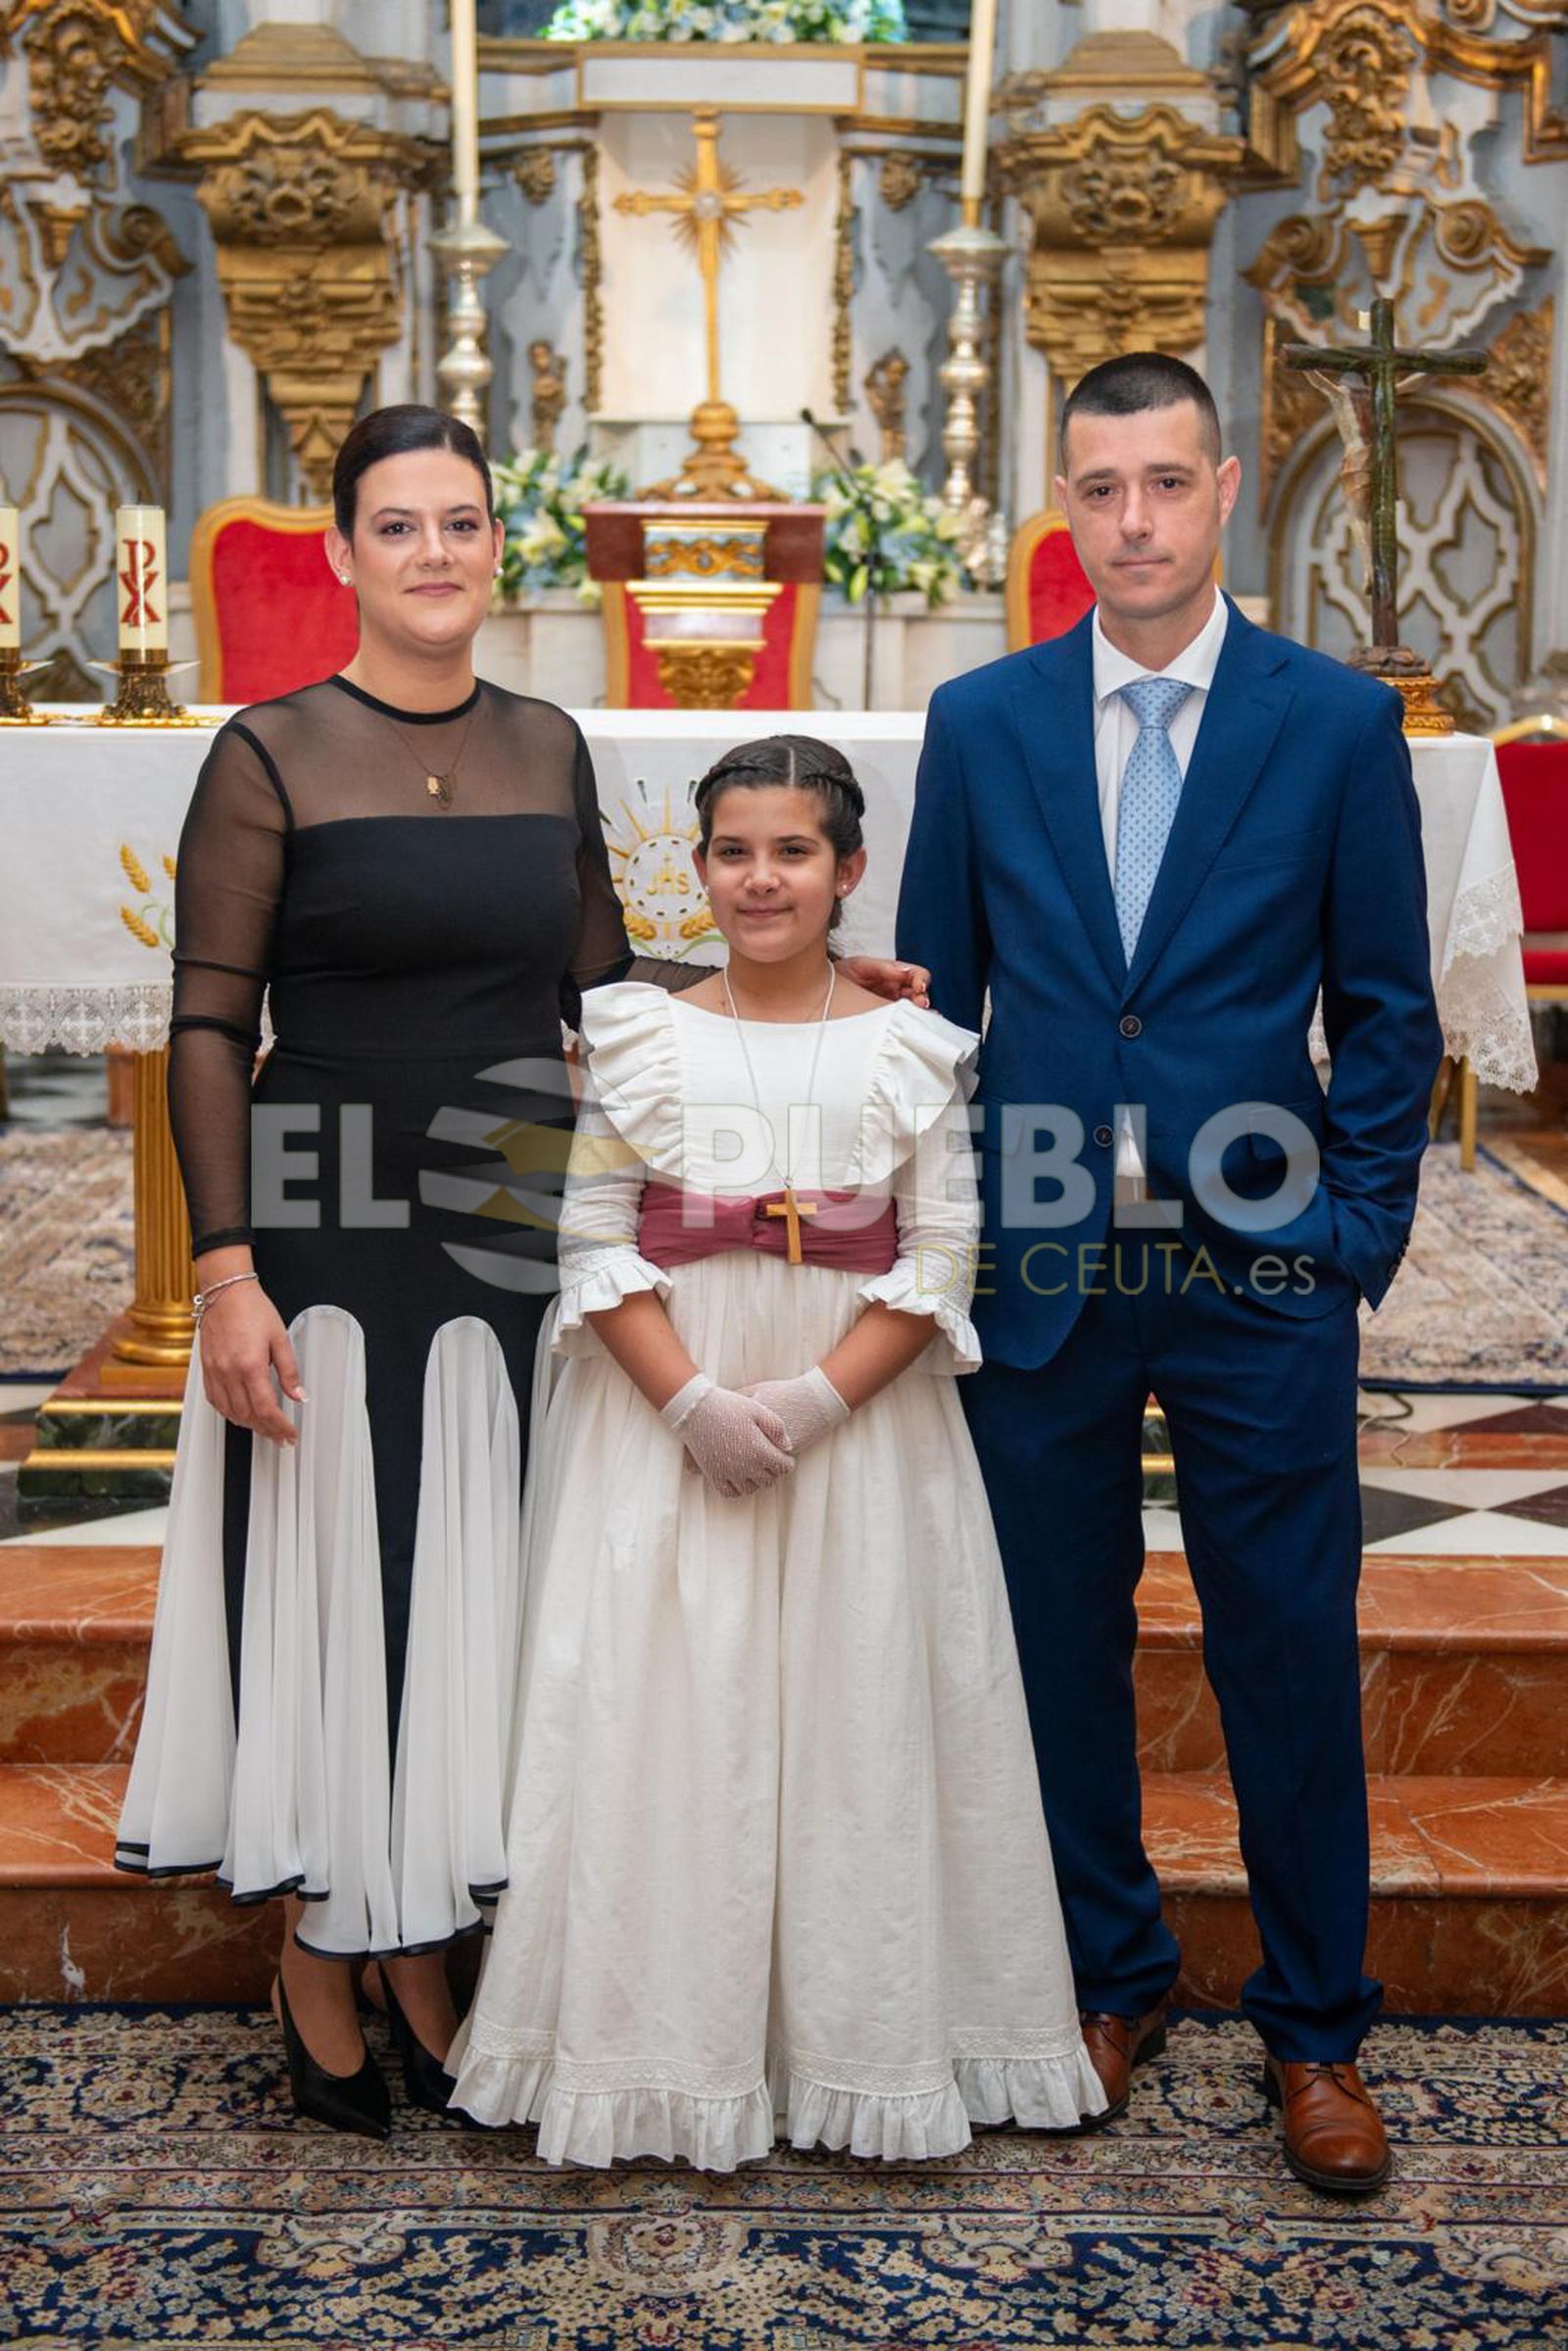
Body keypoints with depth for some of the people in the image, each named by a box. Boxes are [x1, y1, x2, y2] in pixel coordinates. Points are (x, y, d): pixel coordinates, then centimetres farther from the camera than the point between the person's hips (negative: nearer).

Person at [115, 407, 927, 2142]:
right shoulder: (271, 756, -6)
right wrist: (227, 1273, -16)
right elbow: (208, 1032, -8)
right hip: (330, 1240, -4)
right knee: (329, 1584, 5)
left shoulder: (548, 749, 8)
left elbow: (595, 988, 14)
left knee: (470, 1592, 12)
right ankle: (318, 1981, 24)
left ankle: (424, 1958, 29)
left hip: (512, 1236, 4)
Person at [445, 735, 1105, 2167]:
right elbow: (594, 1244, -2)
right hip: (667, 1421, 0)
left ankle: (866, 2039, 19)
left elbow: (942, 1259, -2)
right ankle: (672, 2044, 14)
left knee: (858, 1714, 4)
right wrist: (693, 1400, -14)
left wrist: (818, 1397, -14)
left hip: (861, 1420, 0)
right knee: (666, 1713, 1)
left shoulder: (912, 1050, 1)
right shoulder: (639, 1038, 2)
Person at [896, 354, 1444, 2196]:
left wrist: (1354, 1242, -3)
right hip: (1035, 1265, 2)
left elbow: (1386, 1012, 3)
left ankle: (1315, 2030, 23)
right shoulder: (981, 722, 4)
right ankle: (1108, 1980, 30)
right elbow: (935, 997, 9)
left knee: (1290, 1655, 6)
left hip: (1258, 1276, -1)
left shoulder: (1339, 721, 0)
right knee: (1059, 1643, 11)